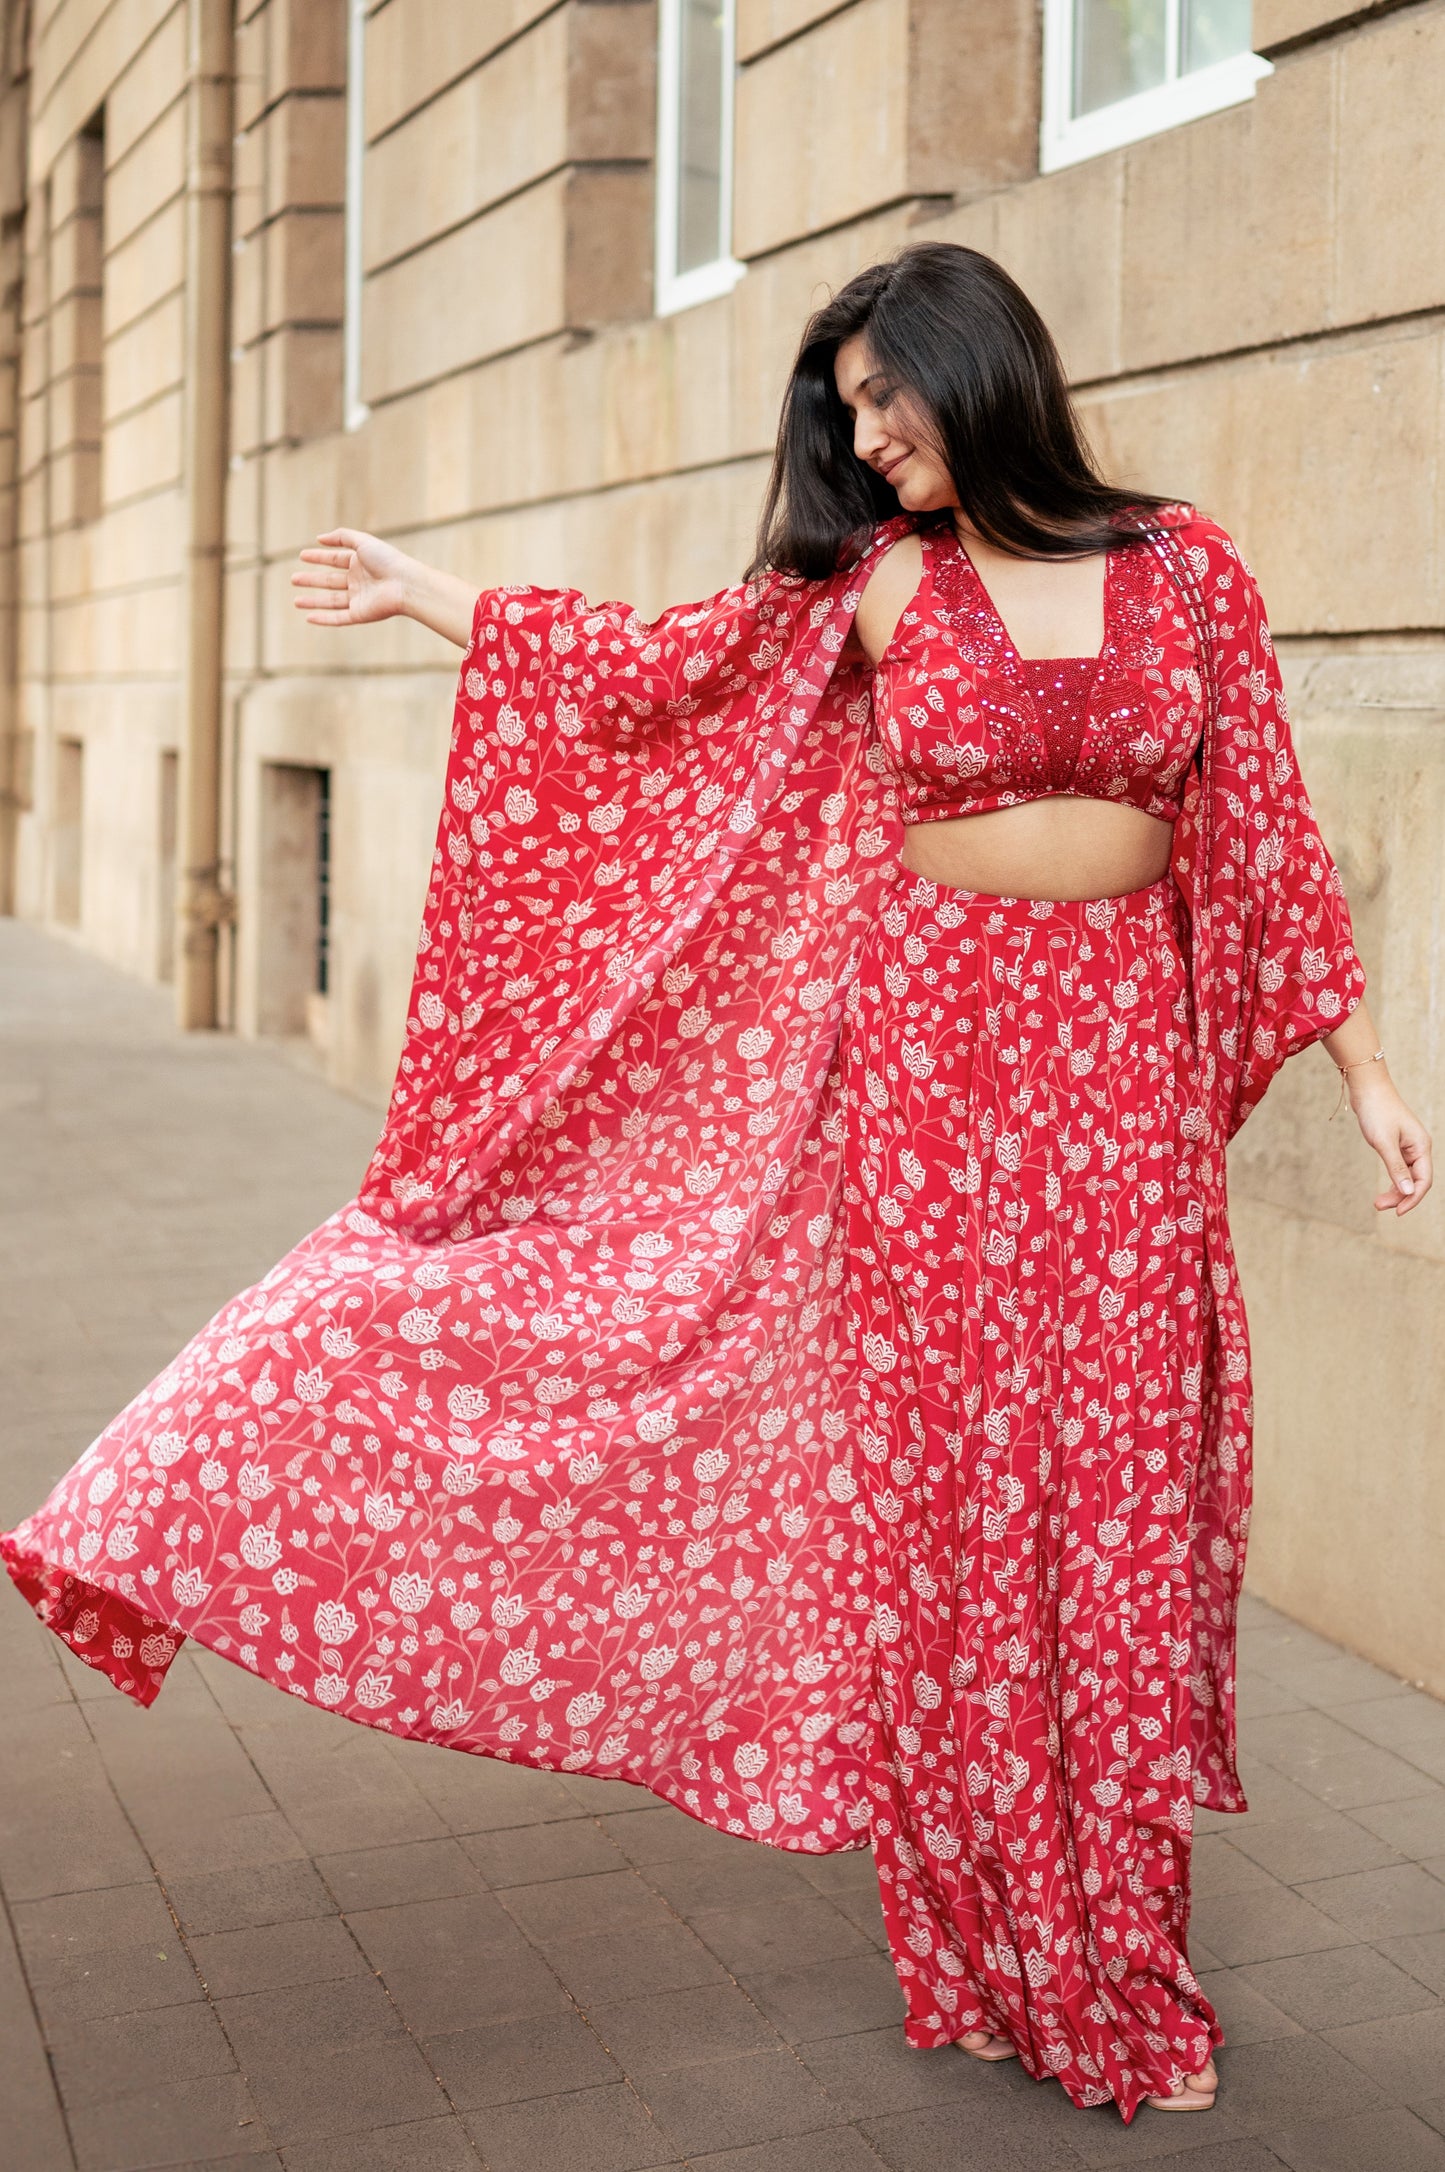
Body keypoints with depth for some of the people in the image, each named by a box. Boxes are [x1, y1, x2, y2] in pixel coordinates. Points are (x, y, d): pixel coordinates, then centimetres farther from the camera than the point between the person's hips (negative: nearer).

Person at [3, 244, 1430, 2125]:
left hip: (1127, 1061, 0)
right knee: (945, 1481, 4)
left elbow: (1263, 835, 5)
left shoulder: (1187, 570, 4)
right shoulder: (875, 582, 5)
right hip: (932, 1050, 0)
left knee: (1120, 1494, 5)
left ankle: (1122, 1958, 23)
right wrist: (434, 599, -2)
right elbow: (667, 668, 1)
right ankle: (994, 1957, 22)